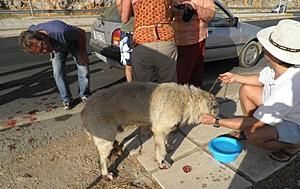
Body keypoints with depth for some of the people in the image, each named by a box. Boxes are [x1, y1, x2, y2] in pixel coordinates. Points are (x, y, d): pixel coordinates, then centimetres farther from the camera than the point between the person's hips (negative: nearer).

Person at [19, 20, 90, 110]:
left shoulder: (61, 32, -46)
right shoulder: (31, 31, -30)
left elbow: (82, 33, -28)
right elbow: (31, 27, -2)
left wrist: (81, 52, -17)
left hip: (74, 43, -3)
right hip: (56, 47, 3)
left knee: (84, 69, -9)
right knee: (58, 72, -9)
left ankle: (84, 95, 14)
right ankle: (66, 99, 8)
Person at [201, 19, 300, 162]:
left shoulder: (289, 90, -42)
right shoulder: (279, 66, -20)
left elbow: (255, 123, -33)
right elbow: (261, 79, 6)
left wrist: (216, 121, -29)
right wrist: (235, 77, -1)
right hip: (279, 109, 7)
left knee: (253, 135, -30)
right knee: (246, 89, -2)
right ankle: (248, 128, 15)